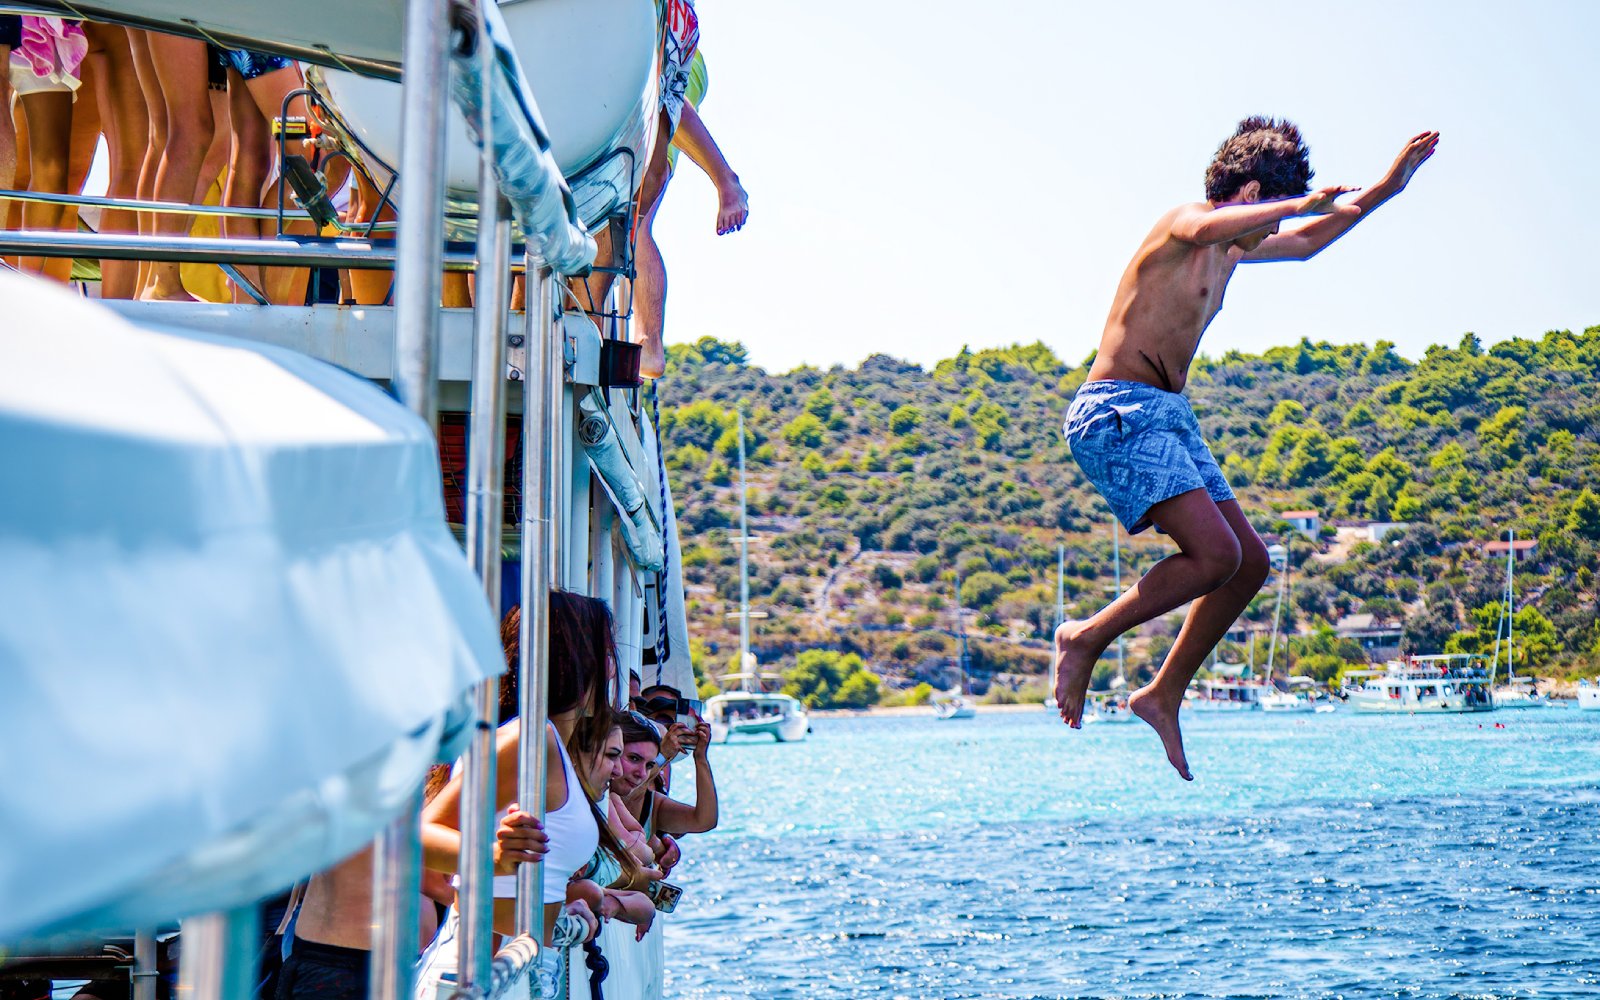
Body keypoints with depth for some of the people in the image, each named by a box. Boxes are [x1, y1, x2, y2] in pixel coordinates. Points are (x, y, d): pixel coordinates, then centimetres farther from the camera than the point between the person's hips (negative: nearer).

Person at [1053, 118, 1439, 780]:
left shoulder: (1229, 250, 21)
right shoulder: (1184, 224, -8)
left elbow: (1305, 244, 38)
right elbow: (1206, 225, -35)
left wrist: (1386, 189, 36)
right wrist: (1302, 202, -32)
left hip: (1166, 417, 10)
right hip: (1117, 410, -10)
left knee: (1249, 562, 5)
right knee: (1215, 554, -22)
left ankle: (1164, 696, 14)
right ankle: (1086, 639, -7)